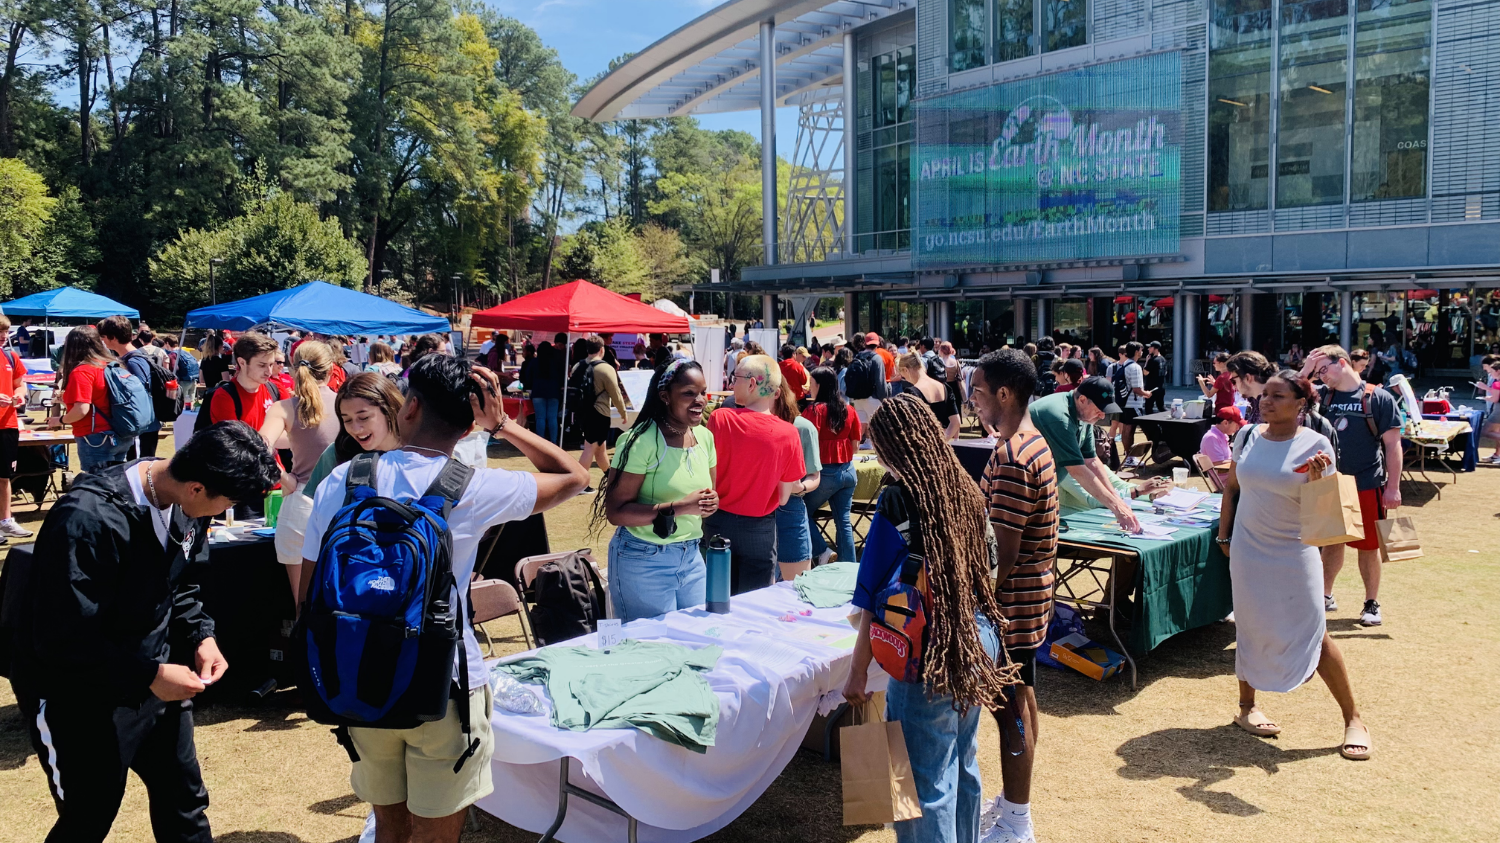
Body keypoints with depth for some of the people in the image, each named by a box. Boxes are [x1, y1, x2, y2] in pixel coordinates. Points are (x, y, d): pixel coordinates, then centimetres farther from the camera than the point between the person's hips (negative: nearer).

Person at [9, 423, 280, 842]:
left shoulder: (184, 508, -7)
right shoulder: (89, 521, -30)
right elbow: (63, 640, -27)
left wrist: (201, 635, -5)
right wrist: (149, 676, -26)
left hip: (147, 675, 7)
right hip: (79, 695, -7)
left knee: (185, 802, 17)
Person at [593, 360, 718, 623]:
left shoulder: (705, 436, 3)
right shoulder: (642, 441, -18)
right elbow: (615, 511, -20)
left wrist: (711, 502, -8)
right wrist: (678, 508, -26)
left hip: (691, 555, 6)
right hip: (645, 561, -6)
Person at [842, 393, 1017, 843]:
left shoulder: (899, 498, -17)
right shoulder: (966, 489, 1)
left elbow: (876, 599, -16)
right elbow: (983, 571, 11)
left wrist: (858, 672, -9)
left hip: (930, 656, -7)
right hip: (978, 644, 7)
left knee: (926, 784, 6)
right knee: (963, 767, 23)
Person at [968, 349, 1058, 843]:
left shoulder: (1012, 459, -24)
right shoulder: (1032, 443, 8)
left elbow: (1003, 552, -24)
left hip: (1011, 601, -10)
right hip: (1028, 594, 10)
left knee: (1011, 708, 1)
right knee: (1020, 700, 19)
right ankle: (1014, 802, 34)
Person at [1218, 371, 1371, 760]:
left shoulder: (1315, 446, -9)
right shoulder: (1248, 436, 2)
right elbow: (1232, 487, 13)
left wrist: (1318, 477, -27)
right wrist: (1224, 535, 11)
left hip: (1294, 553, -3)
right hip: (1248, 550, 3)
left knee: (1314, 635, -3)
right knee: (1250, 629, 9)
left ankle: (1353, 719, 12)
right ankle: (1246, 706, 26)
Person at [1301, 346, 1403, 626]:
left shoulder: (1379, 399, -7)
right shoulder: (1323, 396, 4)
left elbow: (1392, 444, -6)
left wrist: (1393, 487, -10)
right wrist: (1305, 370, -9)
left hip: (1367, 486, -3)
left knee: (1368, 546, 7)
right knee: (1331, 541, 14)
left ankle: (1372, 603, 21)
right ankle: (1326, 595, 27)